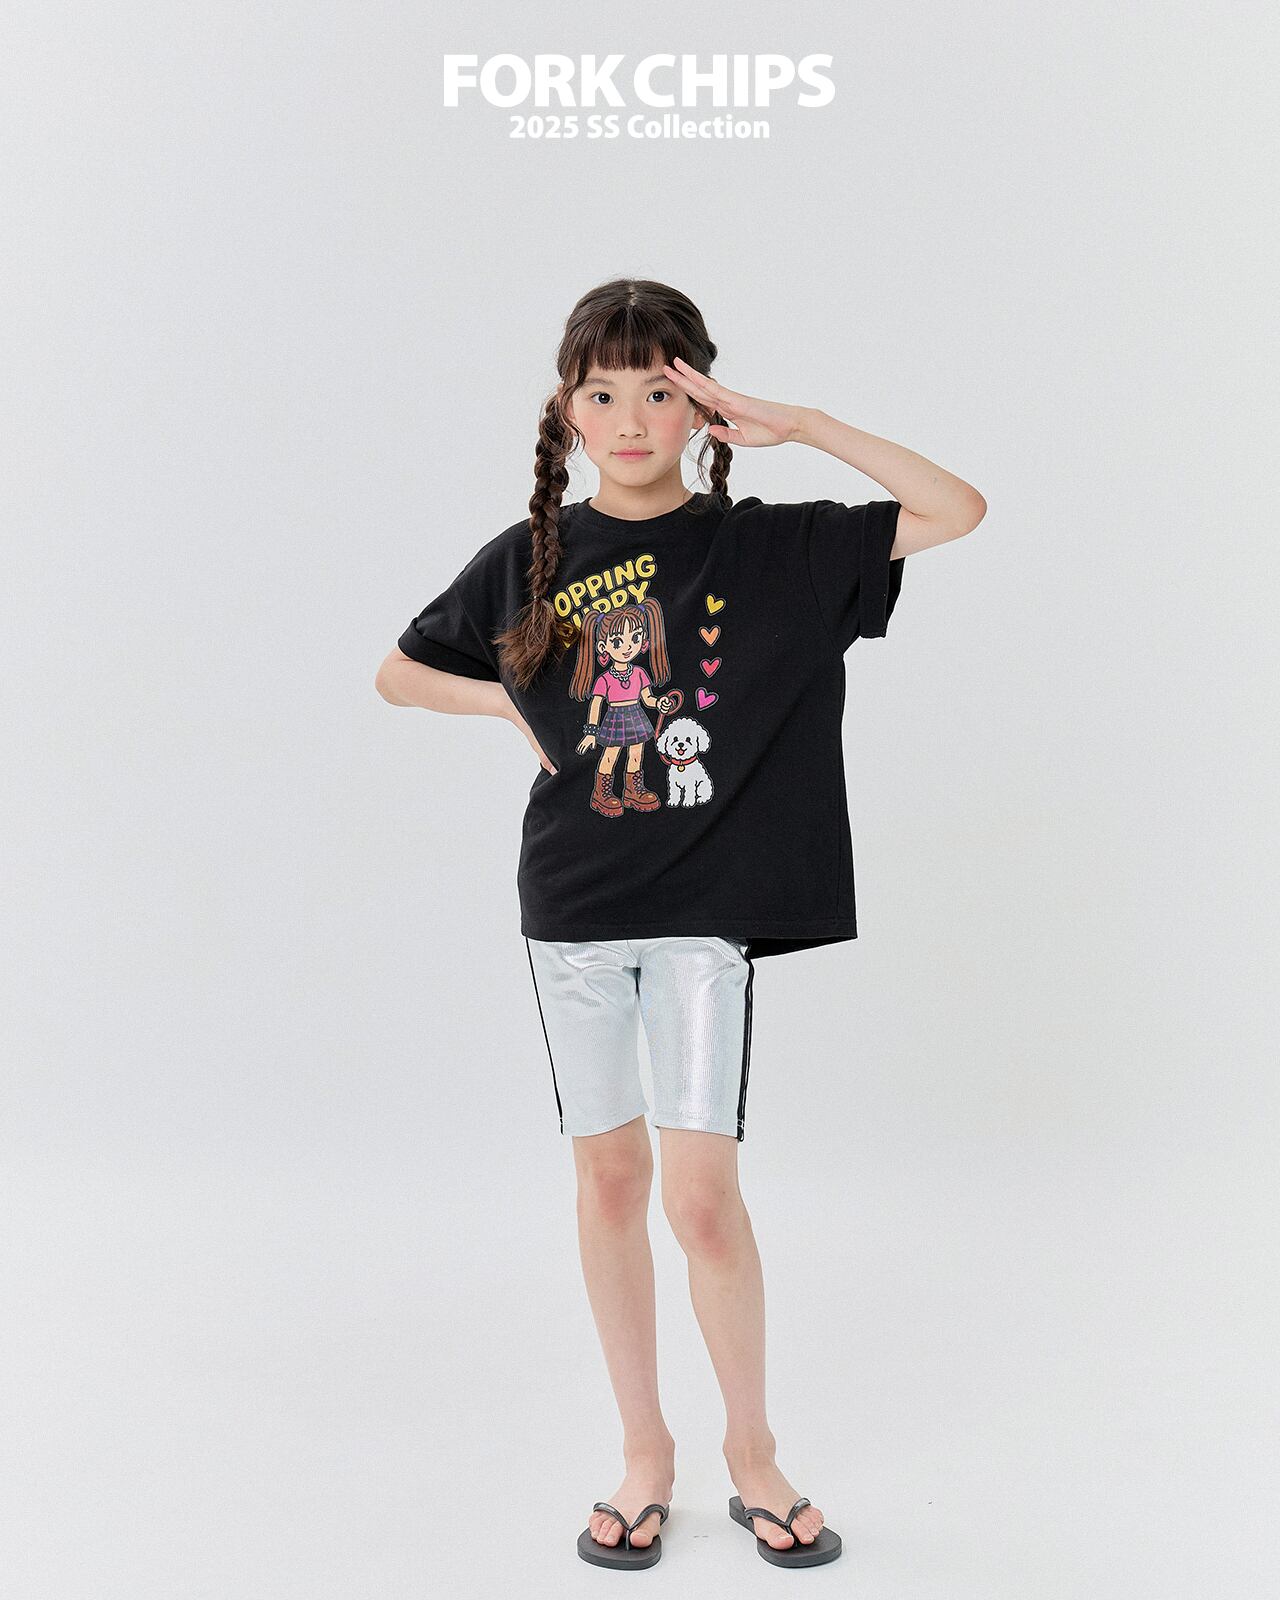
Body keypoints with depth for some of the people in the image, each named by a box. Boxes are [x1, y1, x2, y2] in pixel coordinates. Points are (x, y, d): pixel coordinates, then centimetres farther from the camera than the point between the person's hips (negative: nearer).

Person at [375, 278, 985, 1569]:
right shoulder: (528, 560, 3)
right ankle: (644, 1451, 25)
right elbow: (398, 674, 15)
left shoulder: (769, 550, -2)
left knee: (702, 1192, -3)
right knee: (608, 1177, 9)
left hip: (707, 904, -2)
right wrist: (525, 709, 1)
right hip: (572, 903, 2)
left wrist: (802, 427, -11)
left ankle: (750, 1446, 20)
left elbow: (959, 510, -6)